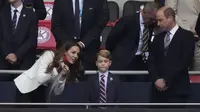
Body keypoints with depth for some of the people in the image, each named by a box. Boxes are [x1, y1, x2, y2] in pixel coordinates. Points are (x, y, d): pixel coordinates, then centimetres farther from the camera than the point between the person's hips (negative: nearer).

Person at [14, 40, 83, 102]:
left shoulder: (68, 68, 2)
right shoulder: (50, 55, -15)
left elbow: (57, 92, -1)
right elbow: (40, 78, -24)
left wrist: (63, 76, -16)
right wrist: (58, 69, -22)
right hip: (23, 88, -6)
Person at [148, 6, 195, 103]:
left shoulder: (186, 36, -1)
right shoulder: (158, 38, 17)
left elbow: (185, 62, -10)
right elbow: (151, 61, 12)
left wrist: (167, 81, -11)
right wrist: (156, 80, -7)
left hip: (177, 90, -5)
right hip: (158, 89, 5)